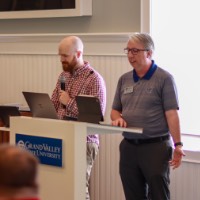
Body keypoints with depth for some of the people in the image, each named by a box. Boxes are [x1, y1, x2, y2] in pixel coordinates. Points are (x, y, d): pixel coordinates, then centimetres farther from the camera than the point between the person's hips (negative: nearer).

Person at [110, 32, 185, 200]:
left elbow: (172, 114, -12)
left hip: (156, 147, -6)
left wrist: (177, 145, -20)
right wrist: (118, 118, -5)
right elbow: (115, 110, 19)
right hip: (129, 147, 6)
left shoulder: (164, 78, -6)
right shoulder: (124, 79, 12)